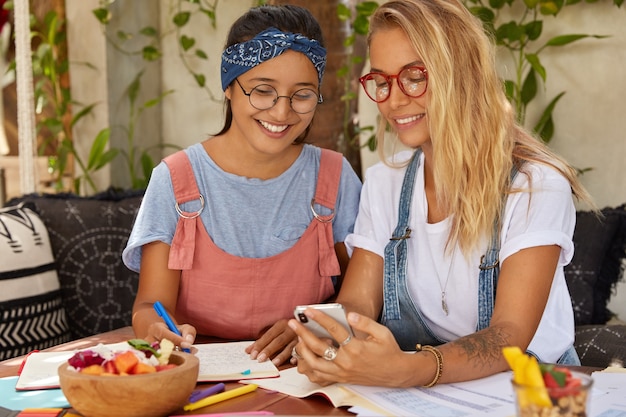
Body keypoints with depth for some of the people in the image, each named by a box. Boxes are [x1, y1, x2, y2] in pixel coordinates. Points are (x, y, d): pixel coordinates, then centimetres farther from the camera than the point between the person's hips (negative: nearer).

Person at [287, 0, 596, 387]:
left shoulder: (535, 185, -13)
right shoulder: (382, 184, 5)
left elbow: (509, 337, -21)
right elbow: (357, 301, -3)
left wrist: (407, 370, -39)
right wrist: (324, 343, -26)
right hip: (418, 398, 4)